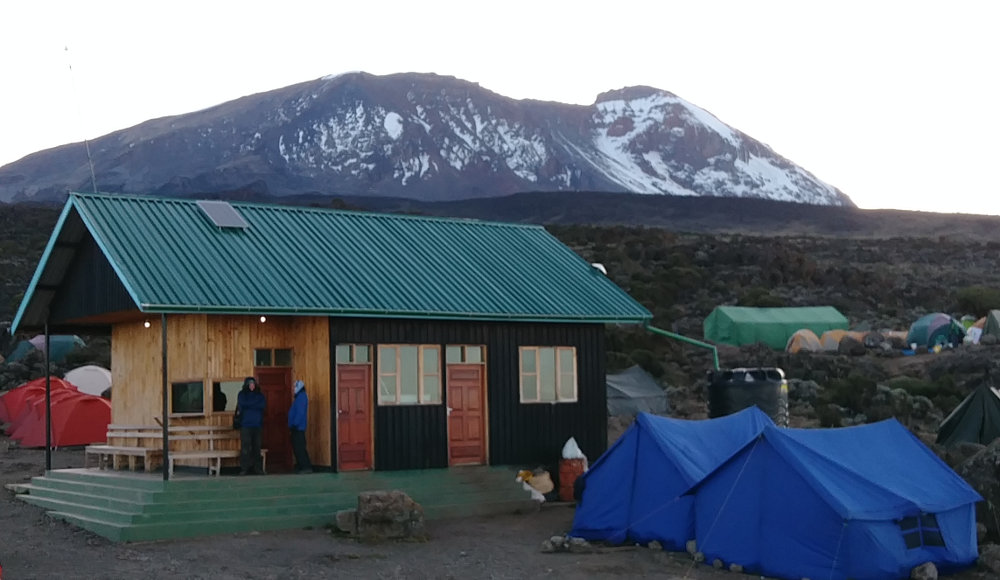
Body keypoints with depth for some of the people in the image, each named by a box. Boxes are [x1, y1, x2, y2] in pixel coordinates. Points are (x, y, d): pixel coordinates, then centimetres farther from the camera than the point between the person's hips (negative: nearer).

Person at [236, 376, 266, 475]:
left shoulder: (259, 395, 14)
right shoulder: (242, 395, 6)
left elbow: (263, 404, -4)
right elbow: (242, 404, -11)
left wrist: (249, 405, -8)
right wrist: (256, 404, -4)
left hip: (257, 425, 3)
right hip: (245, 425, -3)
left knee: (256, 447, 2)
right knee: (245, 447, -9)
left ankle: (257, 468, 6)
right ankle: (244, 469, -7)